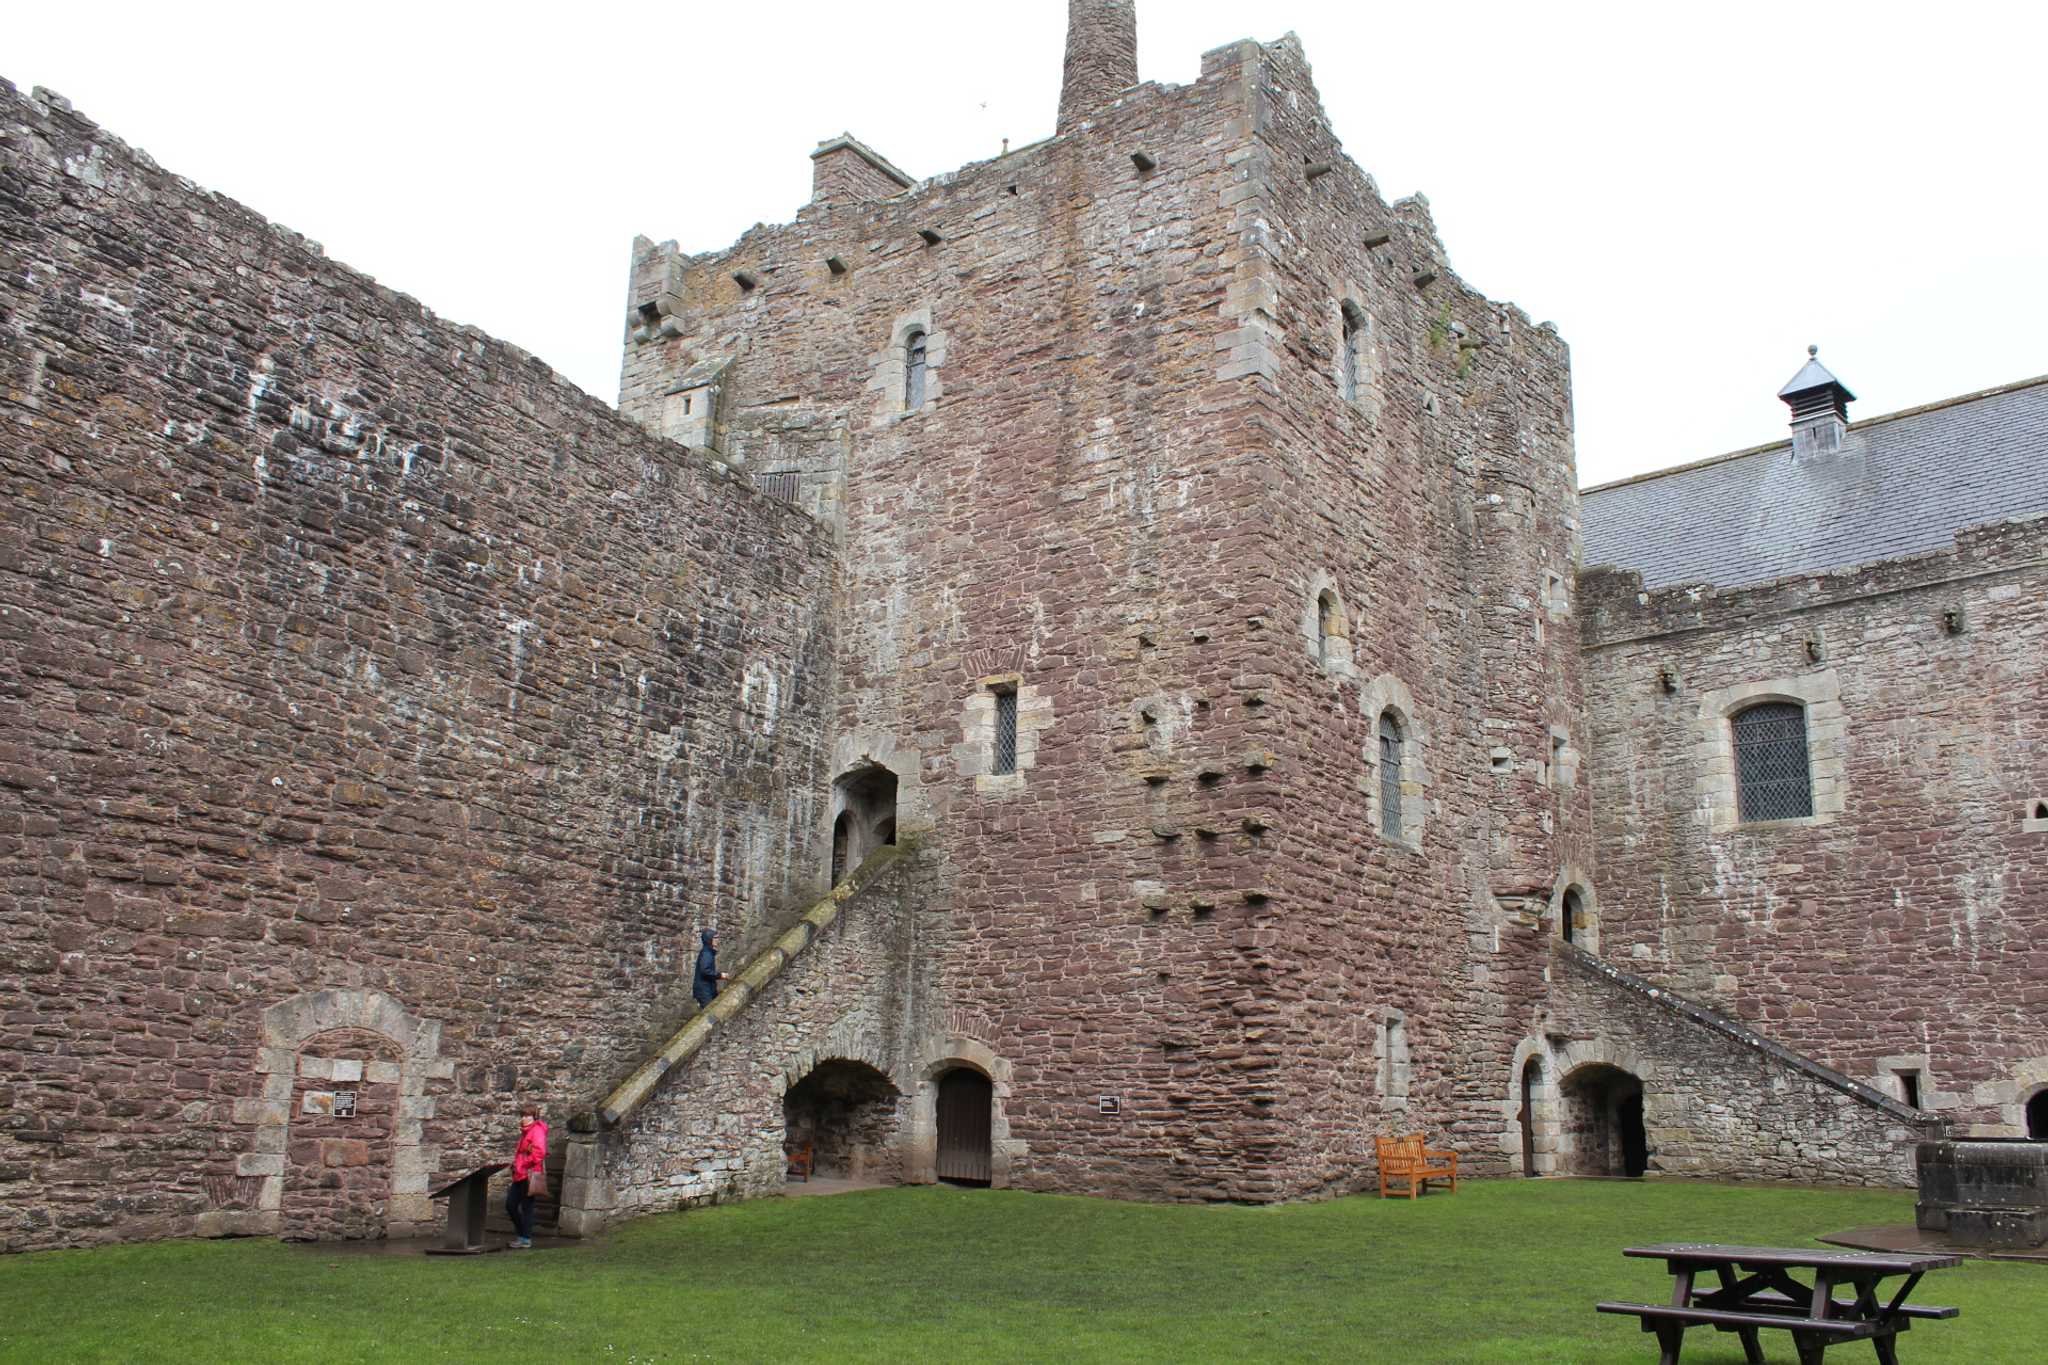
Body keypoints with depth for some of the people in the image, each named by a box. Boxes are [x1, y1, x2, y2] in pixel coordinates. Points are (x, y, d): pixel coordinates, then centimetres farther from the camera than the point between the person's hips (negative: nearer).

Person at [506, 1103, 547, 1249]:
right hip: (520, 1175, 10)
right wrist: (515, 1163, 14)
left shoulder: (537, 1130, -12)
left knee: (526, 1207, -4)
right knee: (510, 1204, 11)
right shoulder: (525, 1131, 18)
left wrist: (525, 1165, -17)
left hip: (530, 1174, -10)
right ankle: (522, 1234, 22)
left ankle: (526, 1240, 3)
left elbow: (539, 1152, -22)